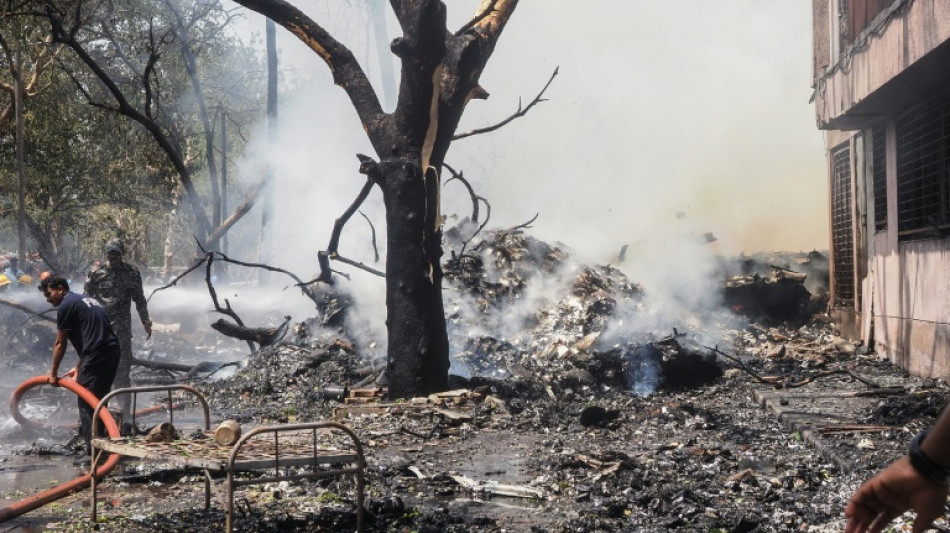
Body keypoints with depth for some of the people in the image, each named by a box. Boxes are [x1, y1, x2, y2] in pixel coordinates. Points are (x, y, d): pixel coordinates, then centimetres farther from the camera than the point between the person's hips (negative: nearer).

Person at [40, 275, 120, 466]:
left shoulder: (65, 306, -3)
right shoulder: (86, 300, 24)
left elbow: (60, 344, 0)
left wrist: (53, 373, 9)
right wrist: (78, 368, 23)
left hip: (96, 356, -9)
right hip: (112, 352, 9)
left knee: (87, 402, -2)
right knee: (99, 401, 18)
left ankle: (92, 451, -4)